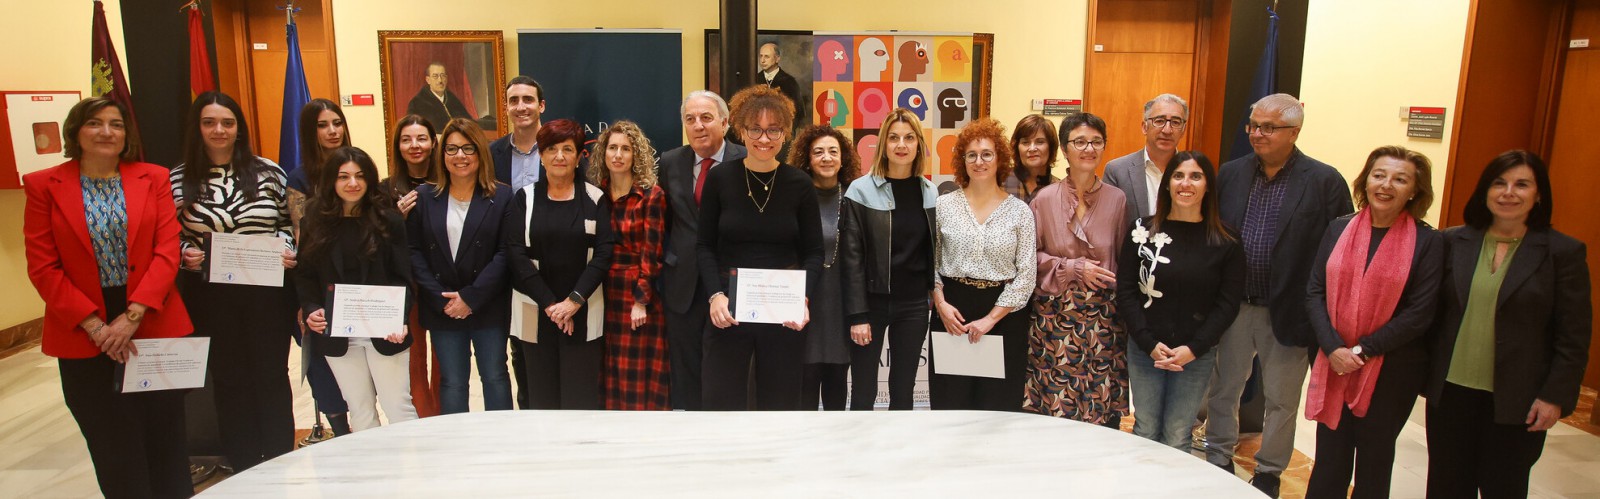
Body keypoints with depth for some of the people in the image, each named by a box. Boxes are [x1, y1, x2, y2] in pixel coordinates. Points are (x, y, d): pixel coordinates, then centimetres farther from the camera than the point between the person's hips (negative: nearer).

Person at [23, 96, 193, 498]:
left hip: (154, 325, 1)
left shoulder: (154, 178, 4)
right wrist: (94, 324, -12)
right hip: (83, 335, 0)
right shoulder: (43, 186, 1)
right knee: (113, 448, 7)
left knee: (166, 439, 8)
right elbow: (42, 267, -3)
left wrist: (132, 316, -13)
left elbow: (167, 250, -3)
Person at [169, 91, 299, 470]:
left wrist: (285, 249, -8)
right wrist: (186, 254, -12)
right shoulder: (177, 180, 0)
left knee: (273, 376, 9)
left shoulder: (267, 171, 1)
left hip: (267, 292, 0)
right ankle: (244, 473, 24)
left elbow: (288, 221, 10)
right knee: (229, 381, 10)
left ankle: (280, 467, 25)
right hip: (211, 297, 0)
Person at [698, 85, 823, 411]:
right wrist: (716, 295, -12)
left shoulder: (800, 185, 0)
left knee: (780, 400, 9)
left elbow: (814, 252, 3)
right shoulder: (720, 179, 0)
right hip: (729, 308, 0)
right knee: (722, 400, 3)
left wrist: (804, 298, -14)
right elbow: (705, 246, 3)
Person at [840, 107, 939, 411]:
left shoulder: (930, 192, 5)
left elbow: (933, 251, 10)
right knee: (864, 393, 3)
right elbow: (852, 257, -9)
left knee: (903, 392, 12)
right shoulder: (862, 191, -7)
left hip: (914, 305, 4)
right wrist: (857, 315, -13)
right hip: (873, 302, -3)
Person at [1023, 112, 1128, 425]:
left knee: (1103, 411, 3)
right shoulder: (1045, 198, -1)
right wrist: (1073, 267, -9)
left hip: (1103, 316, 1)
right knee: (1053, 406, 2)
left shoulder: (1116, 199, 2)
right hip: (1054, 314, -1)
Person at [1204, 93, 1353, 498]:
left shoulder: (1325, 182, -8)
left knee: (1282, 400, 13)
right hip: (1233, 308, 3)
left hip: (1288, 312, -2)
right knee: (1223, 389, 15)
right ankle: (1218, 459, 33)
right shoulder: (1230, 174, 2)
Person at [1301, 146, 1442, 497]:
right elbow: (1314, 292, -1)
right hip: (1332, 366, 2)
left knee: (1374, 457, 13)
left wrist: (1362, 351, -14)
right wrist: (1333, 349, -13)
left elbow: (1419, 313, -10)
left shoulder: (1427, 241, -5)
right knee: (1329, 458, 10)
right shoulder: (1339, 229, 2)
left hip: (1391, 371, -2)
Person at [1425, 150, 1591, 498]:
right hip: (1450, 391, 2)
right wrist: (1425, 373, 2)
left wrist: (1555, 396, -8)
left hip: (1515, 402, -2)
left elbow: (1574, 337, -4)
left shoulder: (1564, 252, -4)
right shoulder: (1454, 242, 2)